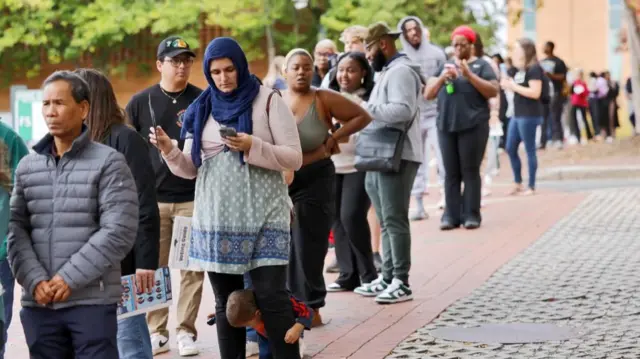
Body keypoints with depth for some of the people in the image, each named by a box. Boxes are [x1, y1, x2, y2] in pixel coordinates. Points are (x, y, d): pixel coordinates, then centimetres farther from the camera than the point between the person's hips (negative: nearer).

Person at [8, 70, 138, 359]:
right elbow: (15, 229, 6)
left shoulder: (109, 163, -2)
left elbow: (119, 232, -10)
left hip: (92, 301, -4)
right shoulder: (27, 166, 12)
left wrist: (70, 278, -13)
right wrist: (35, 280, -10)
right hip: (38, 303, 4)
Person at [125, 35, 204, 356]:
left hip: (193, 198, -1)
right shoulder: (140, 102, 4)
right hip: (151, 198, 1)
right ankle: (156, 332, 12)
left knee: (192, 269, 0)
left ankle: (186, 332, 8)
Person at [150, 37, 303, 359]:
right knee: (226, 301, 9)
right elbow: (191, 169, 10)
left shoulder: (268, 100, -1)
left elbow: (294, 158, -6)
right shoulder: (202, 108, 10)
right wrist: (170, 151, -9)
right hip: (216, 218, 4)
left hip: (262, 215, -4)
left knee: (271, 295, -10)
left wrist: (253, 147, -20)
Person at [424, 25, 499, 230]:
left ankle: (471, 214, 0)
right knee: (451, 173, 2)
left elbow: (493, 92, -6)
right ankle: (451, 215, 3)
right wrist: (442, 78, -7)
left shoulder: (481, 65, 5)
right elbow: (428, 94, 11)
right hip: (446, 126, 4)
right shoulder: (445, 65, 16)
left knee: (470, 171, -3)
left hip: (473, 126, -4)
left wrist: (469, 75, -15)